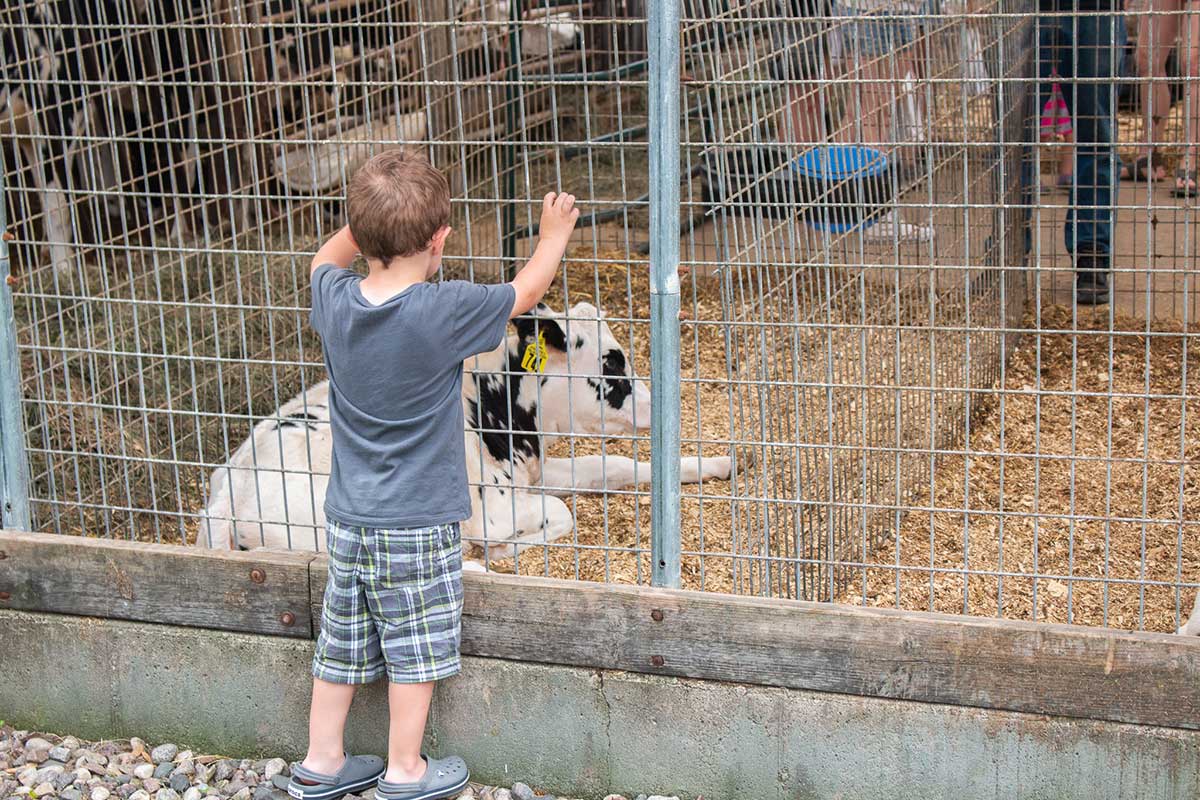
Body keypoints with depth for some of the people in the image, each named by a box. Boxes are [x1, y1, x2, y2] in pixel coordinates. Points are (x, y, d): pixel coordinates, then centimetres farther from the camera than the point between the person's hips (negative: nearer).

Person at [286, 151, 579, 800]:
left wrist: (374, 215, 18)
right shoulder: (443, 311, -21)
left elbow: (327, 257, 19)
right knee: (415, 649, 11)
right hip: (416, 522, -5)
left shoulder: (335, 301, -7)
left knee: (342, 641, 18)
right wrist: (555, 234, 11)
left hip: (348, 517, 5)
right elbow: (525, 291, -5)